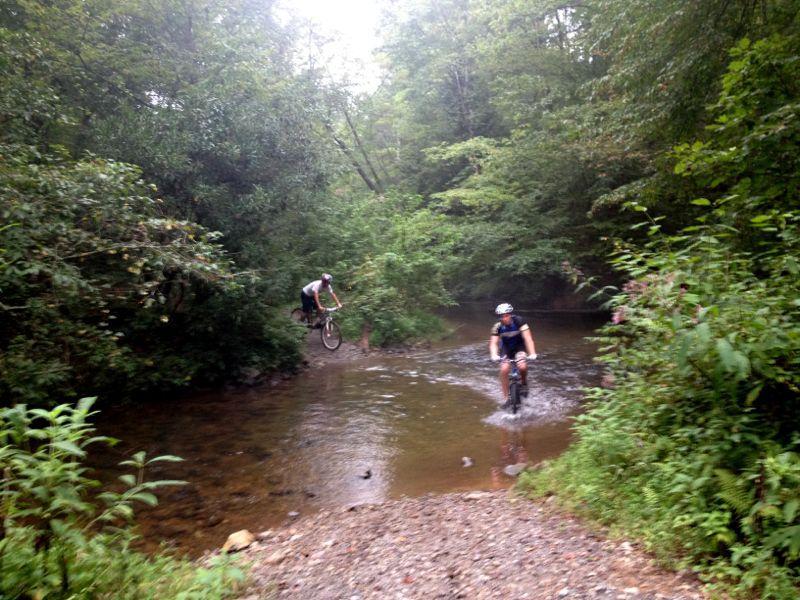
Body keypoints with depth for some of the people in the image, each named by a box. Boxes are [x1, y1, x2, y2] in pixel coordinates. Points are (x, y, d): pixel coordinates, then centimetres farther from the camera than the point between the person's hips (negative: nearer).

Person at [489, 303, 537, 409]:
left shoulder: (519, 321, -26)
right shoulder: (498, 326, -21)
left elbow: (528, 338, -33)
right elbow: (493, 342, -28)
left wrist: (532, 354, -47)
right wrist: (494, 355, -48)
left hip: (519, 347, -1)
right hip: (506, 349, 2)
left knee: (522, 367, -29)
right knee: (504, 370, -20)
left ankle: (524, 383, 4)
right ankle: (507, 399, -7)